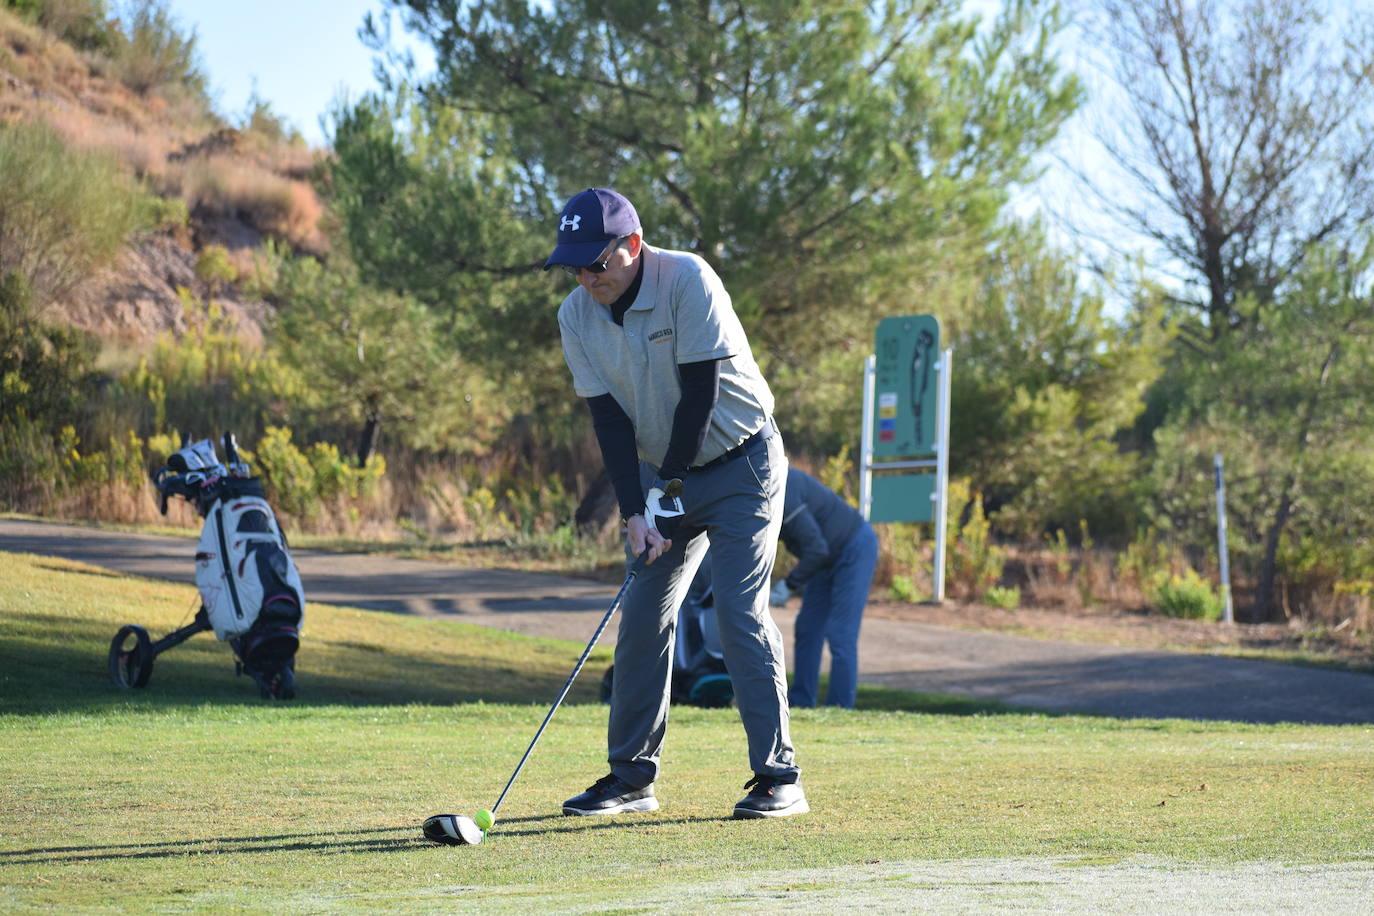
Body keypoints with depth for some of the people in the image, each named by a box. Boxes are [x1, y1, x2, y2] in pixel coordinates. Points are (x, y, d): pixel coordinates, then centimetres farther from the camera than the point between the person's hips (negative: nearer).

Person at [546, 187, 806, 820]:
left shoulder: (688, 281, -22)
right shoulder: (576, 316, -6)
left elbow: (701, 393, -21)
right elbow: (608, 418, -8)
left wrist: (669, 486, -18)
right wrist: (634, 512, -17)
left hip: (741, 464, -6)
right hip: (666, 473, 6)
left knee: (740, 612, -14)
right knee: (642, 617, 1)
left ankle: (778, 776, -10)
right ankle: (632, 774, 10)